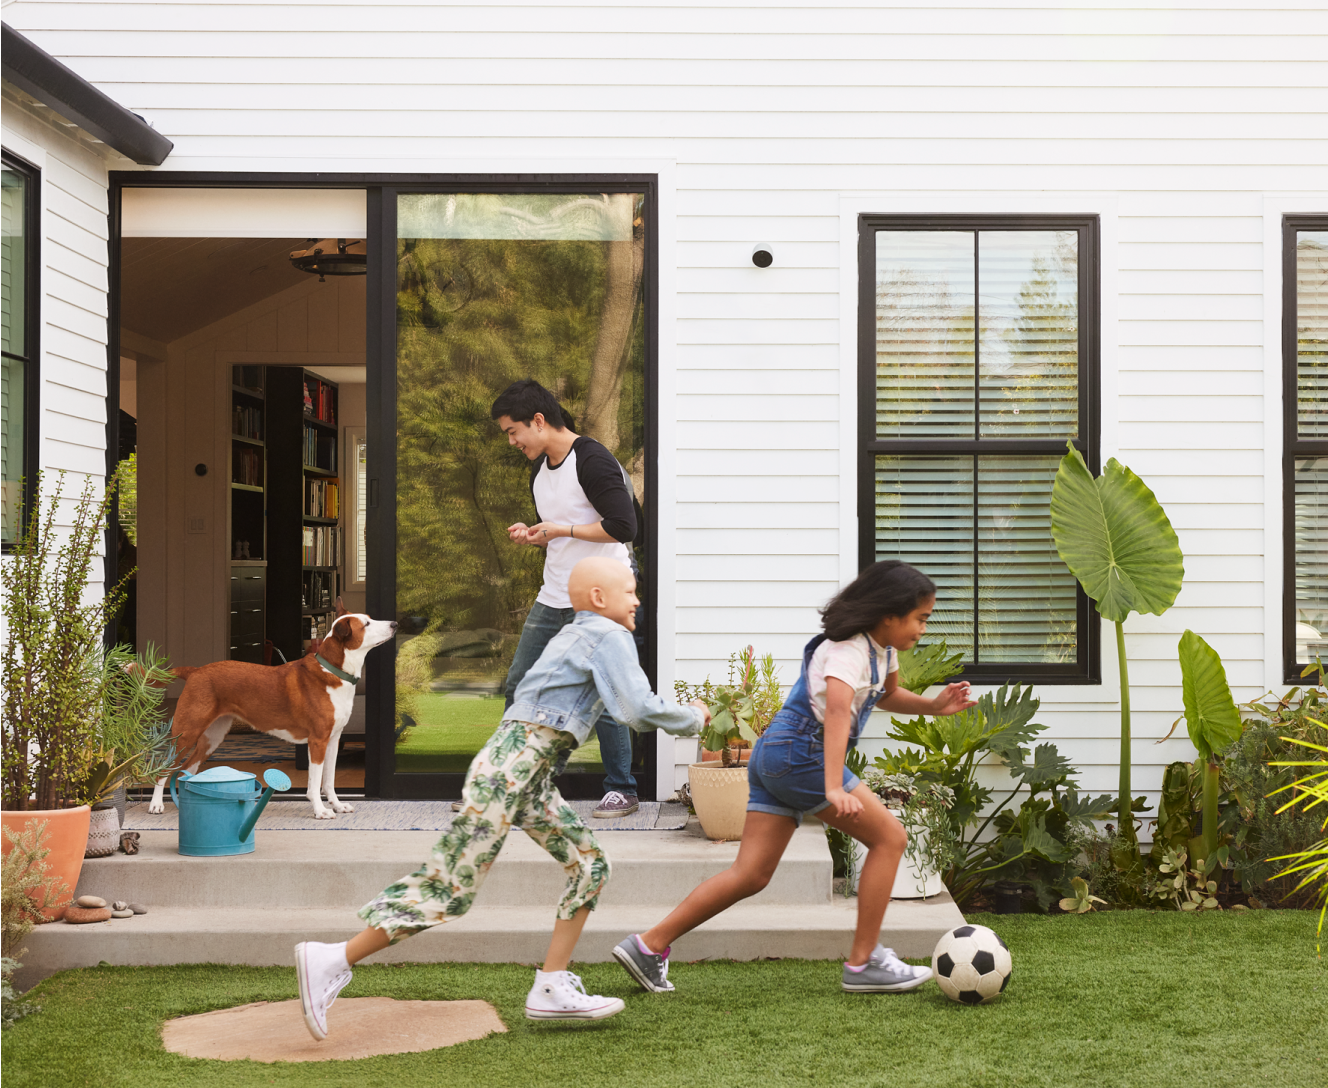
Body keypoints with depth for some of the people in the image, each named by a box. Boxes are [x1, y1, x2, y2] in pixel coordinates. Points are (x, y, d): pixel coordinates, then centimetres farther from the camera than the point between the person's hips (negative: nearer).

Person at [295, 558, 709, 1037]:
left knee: (590, 866, 9)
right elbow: (641, 711, -13)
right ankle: (332, 961, -10)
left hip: (531, 775, 10)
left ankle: (552, 989, 8)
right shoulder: (609, 637, -5)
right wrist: (693, 719, 3)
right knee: (451, 884, -12)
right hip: (510, 766, -10)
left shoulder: (573, 635, 23)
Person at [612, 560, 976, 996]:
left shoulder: (882, 647, 14)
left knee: (751, 875, 4)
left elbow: (887, 695, 34)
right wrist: (834, 789, -45)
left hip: (773, 758, 10)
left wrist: (933, 706, 15)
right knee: (890, 838, -4)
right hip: (800, 753, -10)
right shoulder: (848, 649, -16)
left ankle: (648, 945, 3)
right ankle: (863, 963, 1)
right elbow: (837, 711, -33)